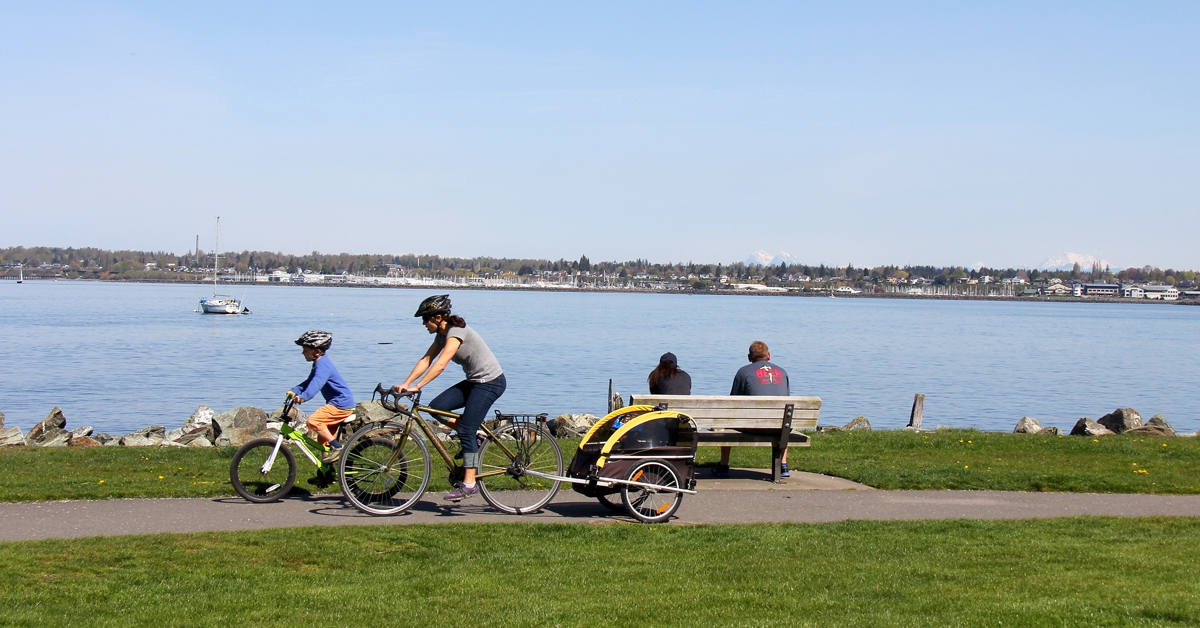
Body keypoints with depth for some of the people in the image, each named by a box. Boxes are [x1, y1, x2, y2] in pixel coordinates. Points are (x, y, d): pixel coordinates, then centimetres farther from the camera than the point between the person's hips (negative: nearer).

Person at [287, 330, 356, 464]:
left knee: (313, 421, -23)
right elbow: (308, 382, 16)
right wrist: (294, 391, 0)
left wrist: (303, 396, -49)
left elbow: (317, 382, -36)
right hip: (337, 403, 11)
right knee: (323, 440, 13)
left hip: (341, 404, -11)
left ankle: (336, 447, -17)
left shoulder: (323, 365, -19)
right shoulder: (319, 364, 14)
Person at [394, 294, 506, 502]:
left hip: (490, 382, -9)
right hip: (474, 381, 9)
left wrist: (417, 386, -36)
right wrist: (405, 384, -8)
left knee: (466, 431, -14)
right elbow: (426, 360, 3)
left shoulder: (456, 331, -21)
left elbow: (440, 364, -31)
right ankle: (472, 439, 12)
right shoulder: (442, 334, 7)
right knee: (436, 407, -5)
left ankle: (469, 484, -11)